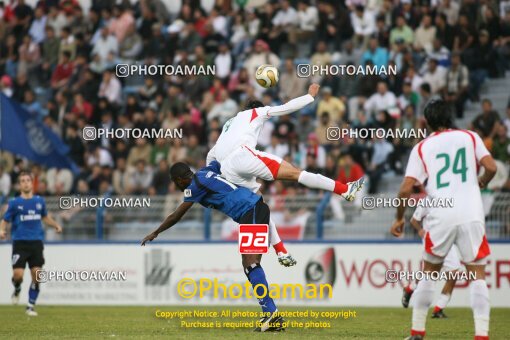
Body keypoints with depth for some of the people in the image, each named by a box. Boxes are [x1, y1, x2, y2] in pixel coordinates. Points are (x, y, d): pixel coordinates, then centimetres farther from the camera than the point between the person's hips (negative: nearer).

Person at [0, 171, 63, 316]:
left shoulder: (40, 201, 8)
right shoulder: (14, 203, -1)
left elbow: (45, 217, 25)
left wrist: (56, 225, 7)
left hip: (36, 243, 2)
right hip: (20, 243, -2)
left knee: (36, 275, -4)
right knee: (18, 274, -13)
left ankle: (31, 306, 9)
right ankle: (17, 290, 23)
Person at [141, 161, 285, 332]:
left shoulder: (195, 185, -7)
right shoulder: (204, 171, 16)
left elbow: (176, 216, 0)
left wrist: (155, 233, 12)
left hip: (251, 211, -9)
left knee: (251, 264, -20)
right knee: (248, 266, 6)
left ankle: (272, 314, -30)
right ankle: (272, 318, 0)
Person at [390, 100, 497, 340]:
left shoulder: (421, 148, 8)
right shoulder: (470, 137, 9)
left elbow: (406, 189, 1)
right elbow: (491, 168, -2)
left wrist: (399, 218, 15)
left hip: (441, 219, 1)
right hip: (472, 216, -1)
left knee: (429, 273, 17)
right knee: (477, 275, 2)